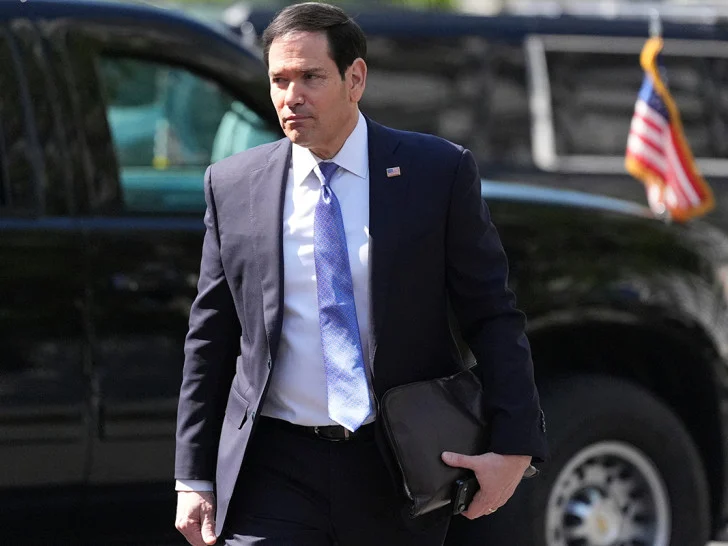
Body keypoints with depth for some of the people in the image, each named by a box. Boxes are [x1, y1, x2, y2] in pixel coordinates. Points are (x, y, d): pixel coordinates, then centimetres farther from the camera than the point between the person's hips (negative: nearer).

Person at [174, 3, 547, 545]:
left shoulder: (439, 172, -1)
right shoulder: (233, 186, 4)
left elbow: (492, 314, 0)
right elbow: (210, 339, 9)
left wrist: (515, 445, -10)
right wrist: (194, 479, 5)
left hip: (397, 469, -1)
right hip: (274, 473, 1)